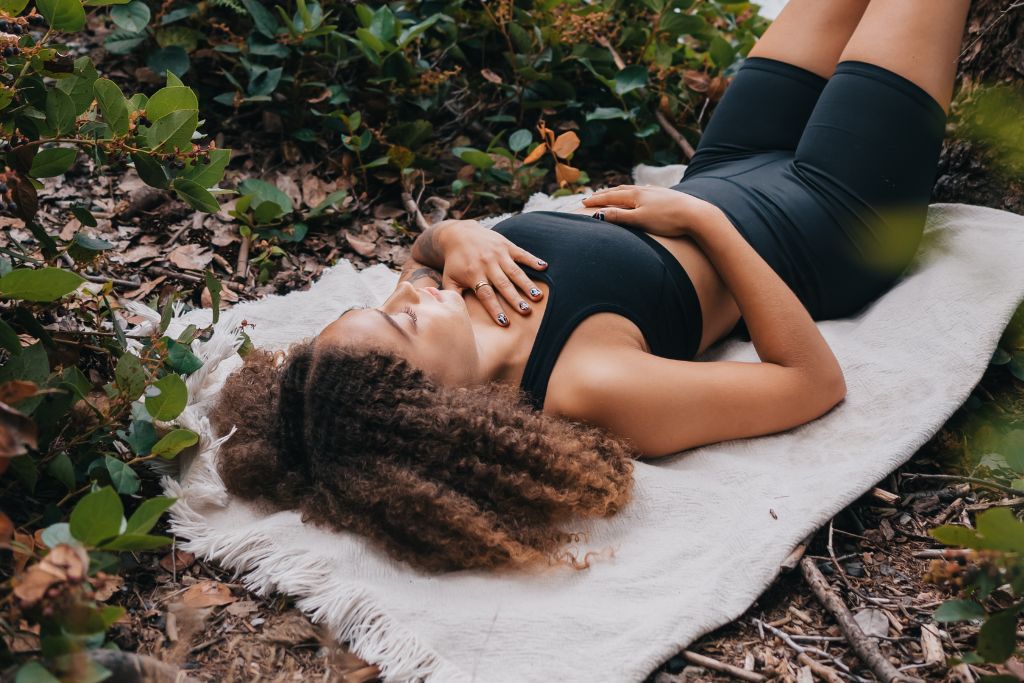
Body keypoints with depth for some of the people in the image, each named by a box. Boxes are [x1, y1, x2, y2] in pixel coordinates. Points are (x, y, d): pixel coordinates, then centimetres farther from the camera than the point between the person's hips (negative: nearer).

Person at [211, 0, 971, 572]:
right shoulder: (591, 386, -44)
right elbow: (816, 381, -33)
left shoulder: (430, 303, -25)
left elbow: (424, 247, 2)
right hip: (829, 222, -5)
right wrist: (703, 219, -34)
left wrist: (454, 238, -22)